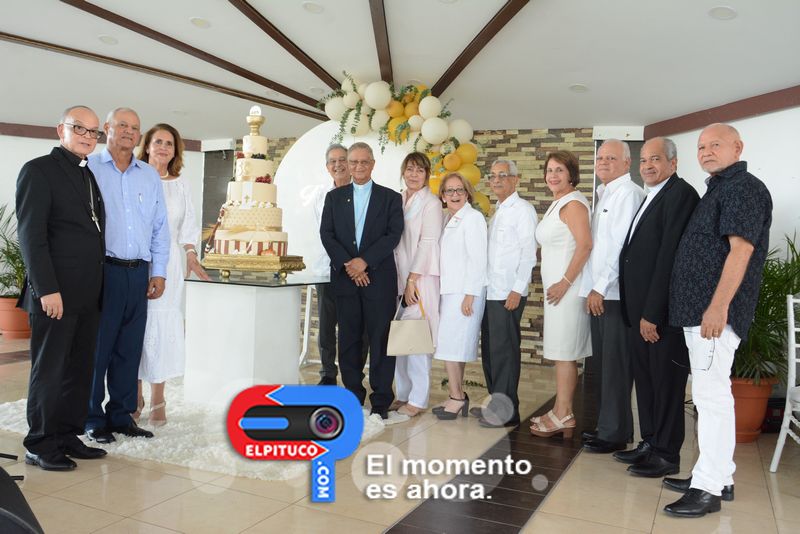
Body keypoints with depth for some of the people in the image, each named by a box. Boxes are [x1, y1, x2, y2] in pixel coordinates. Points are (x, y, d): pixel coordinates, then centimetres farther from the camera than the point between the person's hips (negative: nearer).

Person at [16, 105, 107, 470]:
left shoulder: (90, 175, 17)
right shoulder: (39, 170, -4)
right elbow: (30, 234, -11)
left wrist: (97, 287, 9)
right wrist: (47, 289, -17)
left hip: (88, 294, 7)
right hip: (55, 293, -7)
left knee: (80, 369, 11)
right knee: (49, 370, 2)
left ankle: (68, 437, 22)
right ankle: (40, 446, 14)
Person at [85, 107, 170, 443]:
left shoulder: (150, 176, 15)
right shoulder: (89, 169, 1)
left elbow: (160, 228, 15)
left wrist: (158, 272, 9)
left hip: (138, 274, 4)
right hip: (102, 271, -4)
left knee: (129, 349, 9)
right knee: (96, 348, 2)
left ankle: (121, 415, 19)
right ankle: (93, 419, 15)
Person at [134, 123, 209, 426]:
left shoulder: (180, 185, 13)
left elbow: (187, 228, 13)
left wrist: (192, 259, 5)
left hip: (168, 263, 2)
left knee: (164, 326, -2)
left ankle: (157, 399, 5)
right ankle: (135, 398, 12)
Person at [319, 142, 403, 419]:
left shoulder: (390, 198, 7)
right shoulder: (334, 197, 13)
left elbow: (394, 235, -4)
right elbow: (326, 234, 4)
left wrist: (364, 261, -13)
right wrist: (348, 265, -9)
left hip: (379, 278, -2)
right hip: (344, 278, 2)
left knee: (381, 339, -1)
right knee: (348, 339, 7)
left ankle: (381, 401, 7)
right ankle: (353, 396, 18)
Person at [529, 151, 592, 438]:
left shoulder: (573, 204, -12)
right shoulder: (557, 204, 18)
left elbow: (585, 245, -22)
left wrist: (565, 282, -20)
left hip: (566, 288, -9)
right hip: (556, 287, 9)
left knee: (564, 352, -4)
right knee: (562, 352, 12)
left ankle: (563, 415, 5)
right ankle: (561, 412, 20)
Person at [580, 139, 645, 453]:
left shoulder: (629, 193, -10)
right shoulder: (602, 194, 19)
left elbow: (623, 245, -17)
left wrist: (601, 287, -16)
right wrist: (593, 288, 12)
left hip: (615, 294, -9)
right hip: (598, 294, 9)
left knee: (615, 365, 0)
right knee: (602, 364, 14)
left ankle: (614, 433, 10)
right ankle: (608, 425, 25)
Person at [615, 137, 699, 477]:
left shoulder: (680, 194, -12)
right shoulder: (651, 198, 18)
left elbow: (669, 256, -19)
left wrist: (652, 313, -20)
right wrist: (637, 311, 9)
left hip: (661, 311, -9)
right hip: (640, 309, 9)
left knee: (666, 381, 2)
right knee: (645, 377, 16)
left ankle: (667, 455, 15)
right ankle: (649, 443, 29)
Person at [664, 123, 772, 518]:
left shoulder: (744, 188, -8)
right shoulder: (716, 190, 21)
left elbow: (741, 250, -19)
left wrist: (718, 306, -25)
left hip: (715, 312, -10)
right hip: (696, 311, 10)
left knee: (711, 395, -7)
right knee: (711, 395, 14)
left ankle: (709, 488, -1)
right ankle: (719, 477, 24)